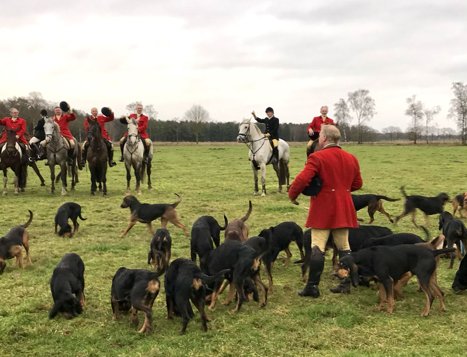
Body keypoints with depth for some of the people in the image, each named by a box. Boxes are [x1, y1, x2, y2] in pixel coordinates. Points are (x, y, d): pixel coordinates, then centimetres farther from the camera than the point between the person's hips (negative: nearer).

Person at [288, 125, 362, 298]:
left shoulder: (317, 157, -11)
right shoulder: (351, 158, 10)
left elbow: (302, 179, -20)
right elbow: (357, 183, 16)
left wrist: (292, 195, -5)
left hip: (323, 209, -6)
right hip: (343, 209, 6)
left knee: (317, 247, -4)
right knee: (344, 246, 13)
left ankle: (312, 286, -3)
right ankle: (347, 283, 16)